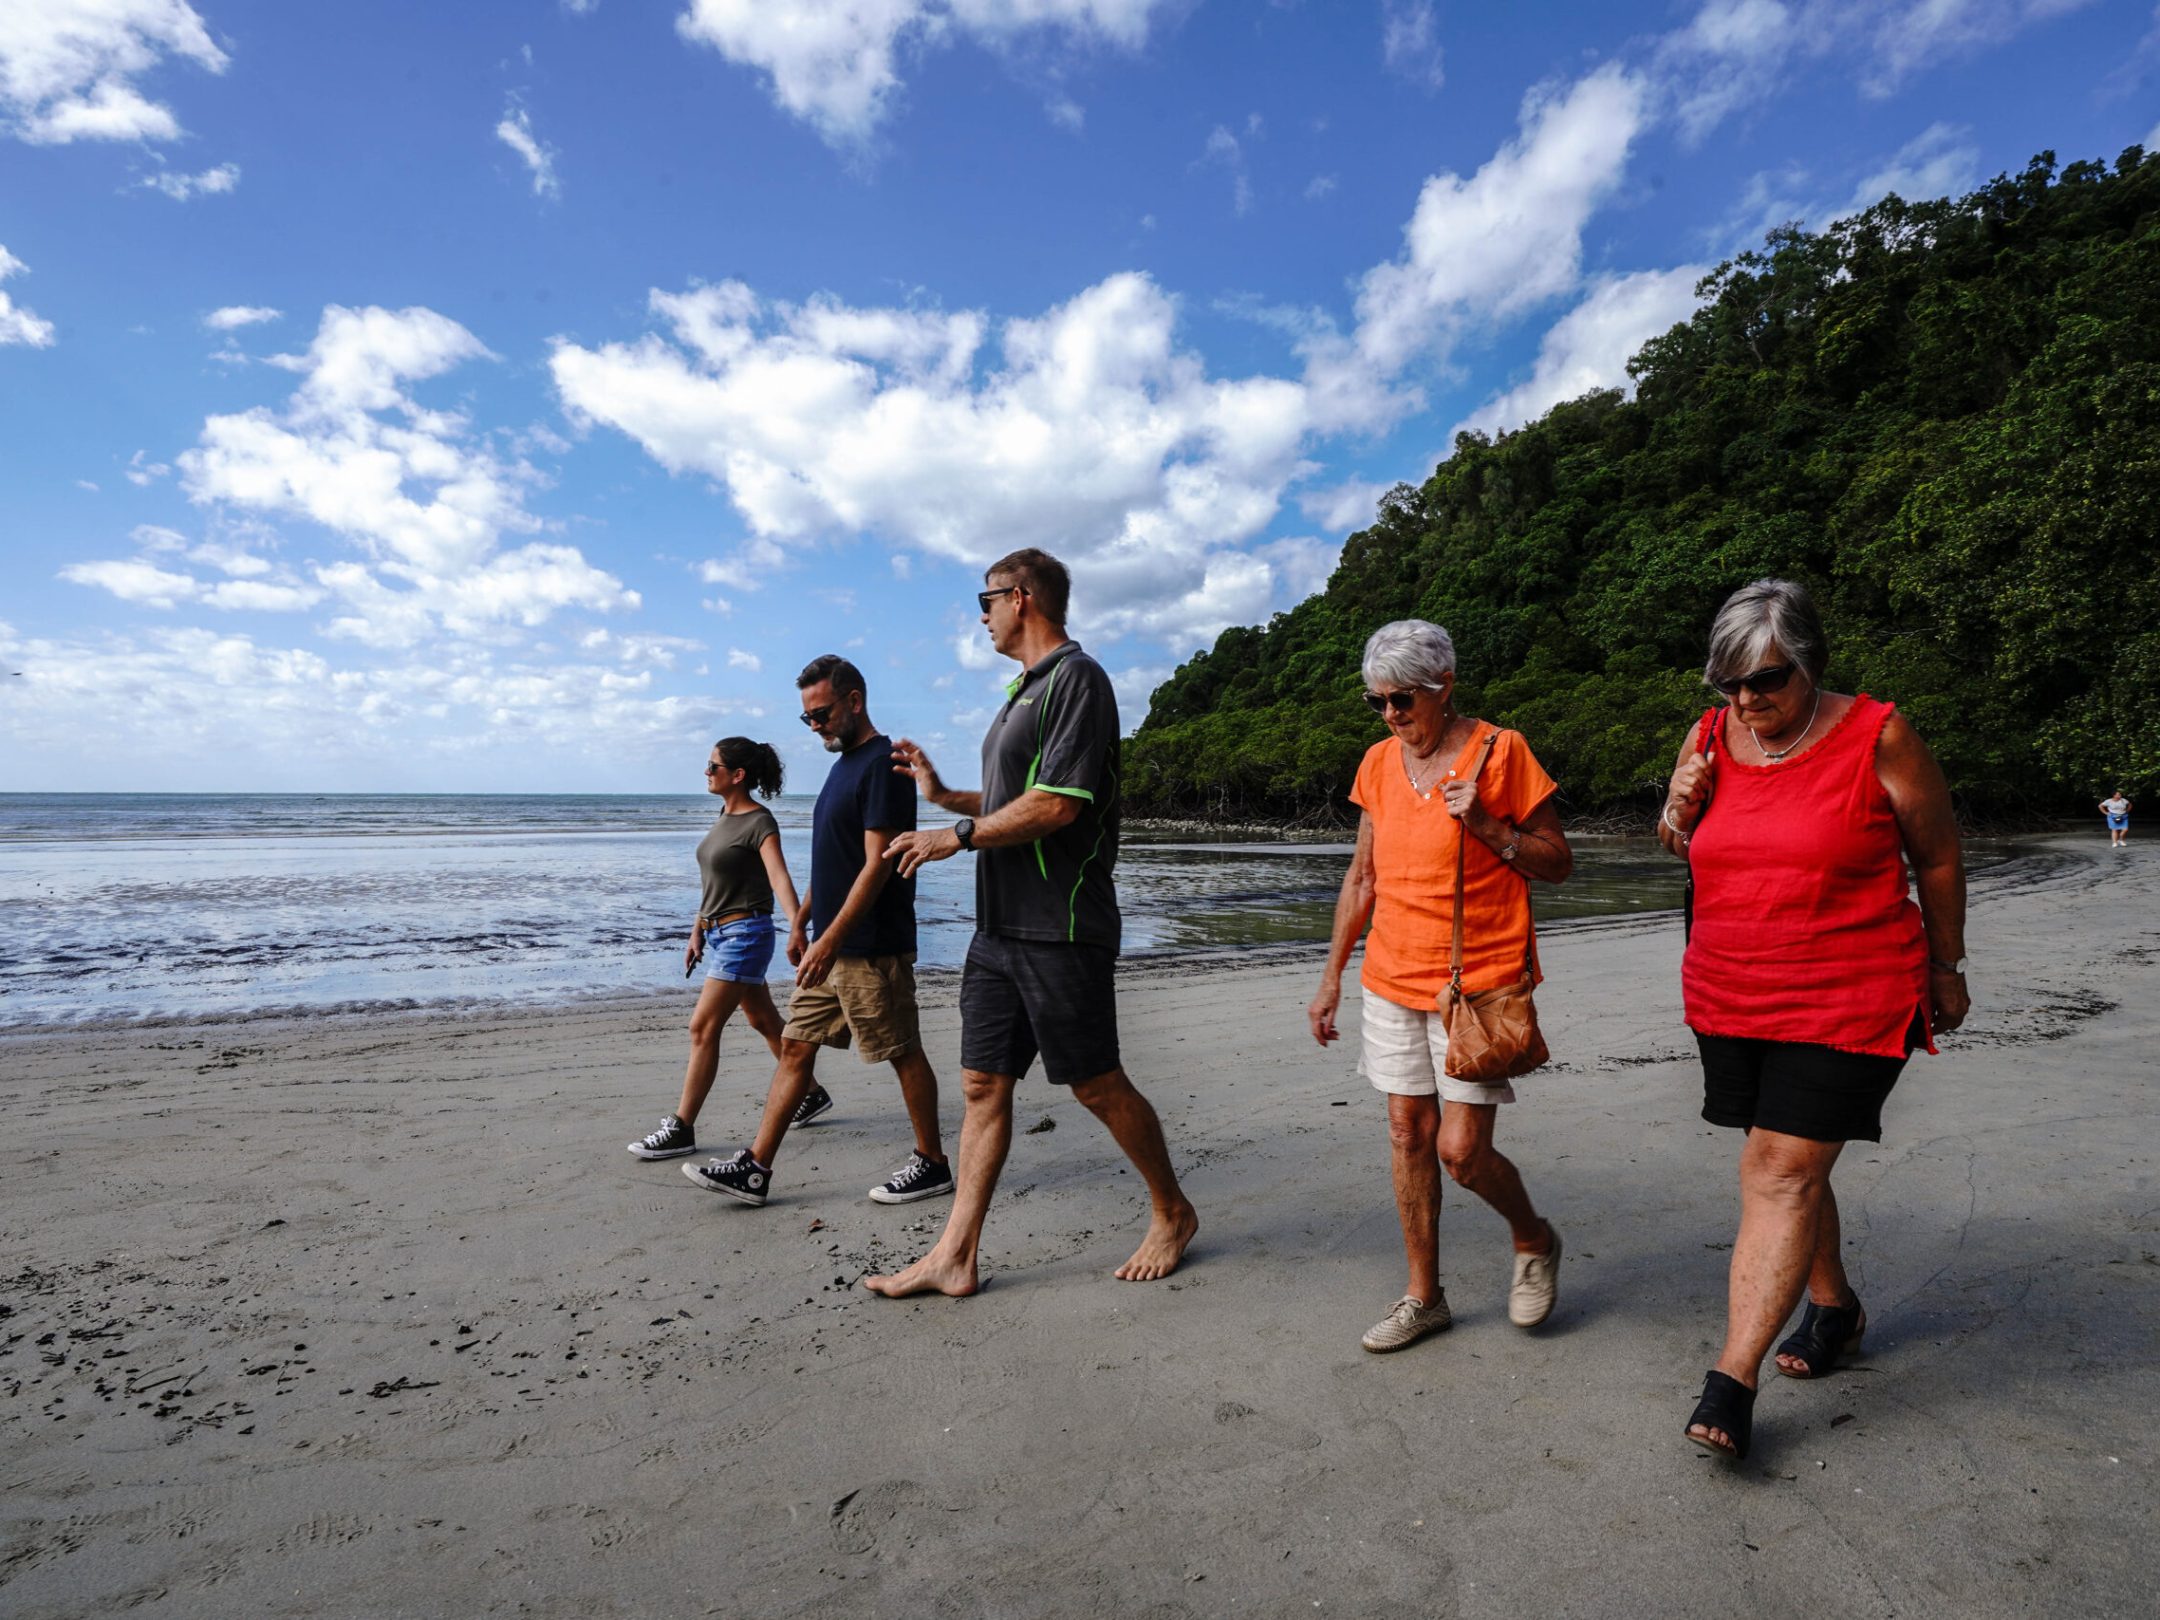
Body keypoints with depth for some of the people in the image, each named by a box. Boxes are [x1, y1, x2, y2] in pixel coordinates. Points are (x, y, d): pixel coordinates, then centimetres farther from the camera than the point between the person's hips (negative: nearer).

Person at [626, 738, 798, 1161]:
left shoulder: (759, 823, -15)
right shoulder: (725, 817, 11)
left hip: (744, 934, -9)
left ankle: (681, 1129, -1)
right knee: (765, 1022, 17)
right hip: (718, 934, 9)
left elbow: (779, 877, -28)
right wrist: (697, 933, 18)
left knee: (703, 1028, -9)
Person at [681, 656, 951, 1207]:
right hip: (831, 944, 10)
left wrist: (831, 939, -24)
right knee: (795, 1047, 9)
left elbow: (877, 864, -21)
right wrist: (802, 921, 20)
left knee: (903, 1053, 2)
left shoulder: (882, 764, -14)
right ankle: (756, 1169, 14)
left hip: (872, 947, -10)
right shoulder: (844, 763, 16)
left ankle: (931, 1163, 16)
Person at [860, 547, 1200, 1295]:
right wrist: (941, 793, 23)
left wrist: (957, 835, -14)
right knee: (984, 1083, 8)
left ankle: (1173, 1214, 24)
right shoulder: (1025, 689, 18)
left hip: (1060, 927, -9)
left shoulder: (1076, 679, -12)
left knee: (1096, 1085, 2)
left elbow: (1057, 804, -21)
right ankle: (954, 1255, 14)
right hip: (1000, 924, 9)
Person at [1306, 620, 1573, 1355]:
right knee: (1407, 1133, 9)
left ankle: (1534, 1241, 27)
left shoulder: (1501, 751, -7)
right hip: (1392, 979, 5)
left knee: (1460, 1149, -4)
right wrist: (1331, 977, 13)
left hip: (1479, 982, -5)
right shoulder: (1379, 763, 7)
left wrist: (1486, 825, -19)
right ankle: (1423, 1295, 24)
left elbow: (1558, 864, -3)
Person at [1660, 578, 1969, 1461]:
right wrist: (1679, 814, -8)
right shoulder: (1711, 737, 3)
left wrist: (1945, 969, 9)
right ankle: (1834, 1307, 40)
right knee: (1783, 1166, 16)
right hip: (1728, 996, 5)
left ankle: (1731, 1382, -5)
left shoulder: (1877, 738, -10)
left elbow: (1937, 857, 1)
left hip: (1846, 1001, -5)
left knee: (1783, 1174, -9)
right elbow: (1691, 858, 15)